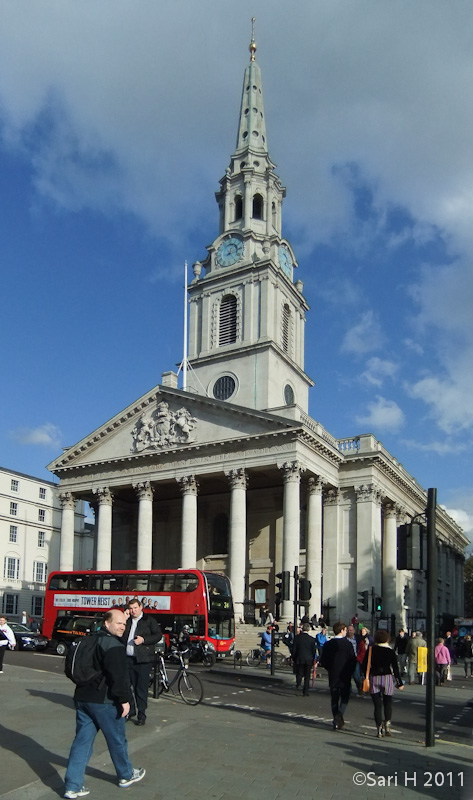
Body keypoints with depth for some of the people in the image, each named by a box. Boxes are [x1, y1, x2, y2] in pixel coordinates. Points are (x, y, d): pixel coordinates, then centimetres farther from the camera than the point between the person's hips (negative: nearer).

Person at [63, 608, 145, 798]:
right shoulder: (114, 645, -18)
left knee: (82, 740, 11)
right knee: (117, 739, 11)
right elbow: (119, 676, -23)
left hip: (82, 697, 8)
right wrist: (124, 699, -15)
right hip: (104, 701, -8)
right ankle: (126, 775, 27)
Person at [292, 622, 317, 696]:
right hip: (309, 660, 0)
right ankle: (305, 692, 9)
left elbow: (294, 649, -1)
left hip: (299, 659, 1)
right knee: (307, 676, 9)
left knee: (299, 673, 11)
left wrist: (293, 658, 10)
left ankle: (298, 683, -19)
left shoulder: (297, 637, -5)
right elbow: (314, 651, -1)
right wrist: (313, 660, 11)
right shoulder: (312, 639, -7)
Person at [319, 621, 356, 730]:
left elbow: (323, 662, 2)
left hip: (332, 676, 3)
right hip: (345, 676, -3)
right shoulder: (347, 644, -11)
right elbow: (353, 660, -9)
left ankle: (336, 722, 11)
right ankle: (340, 714, -14)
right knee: (345, 697, 9)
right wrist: (350, 672, 7)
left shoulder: (327, 644, 0)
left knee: (334, 699, 12)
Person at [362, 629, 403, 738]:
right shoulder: (390, 651, -1)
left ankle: (379, 729, 1)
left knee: (377, 705, 4)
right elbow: (395, 668, -1)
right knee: (388, 703, 15)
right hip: (387, 678, -1)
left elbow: (365, 665, 3)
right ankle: (387, 724, -1)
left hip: (374, 679, 1)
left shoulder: (370, 650, 2)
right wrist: (399, 683, 6)